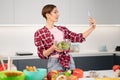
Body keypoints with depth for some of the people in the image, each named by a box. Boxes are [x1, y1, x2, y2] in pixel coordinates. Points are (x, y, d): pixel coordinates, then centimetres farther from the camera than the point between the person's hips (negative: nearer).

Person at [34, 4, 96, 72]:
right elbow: (41, 54, -4)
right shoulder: (39, 33, -2)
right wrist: (53, 48, -20)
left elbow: (79, 38, 10)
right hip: (55, 63, -4)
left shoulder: (63, 29, 12)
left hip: (69, 62, 5)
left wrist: (92, 28, 2)